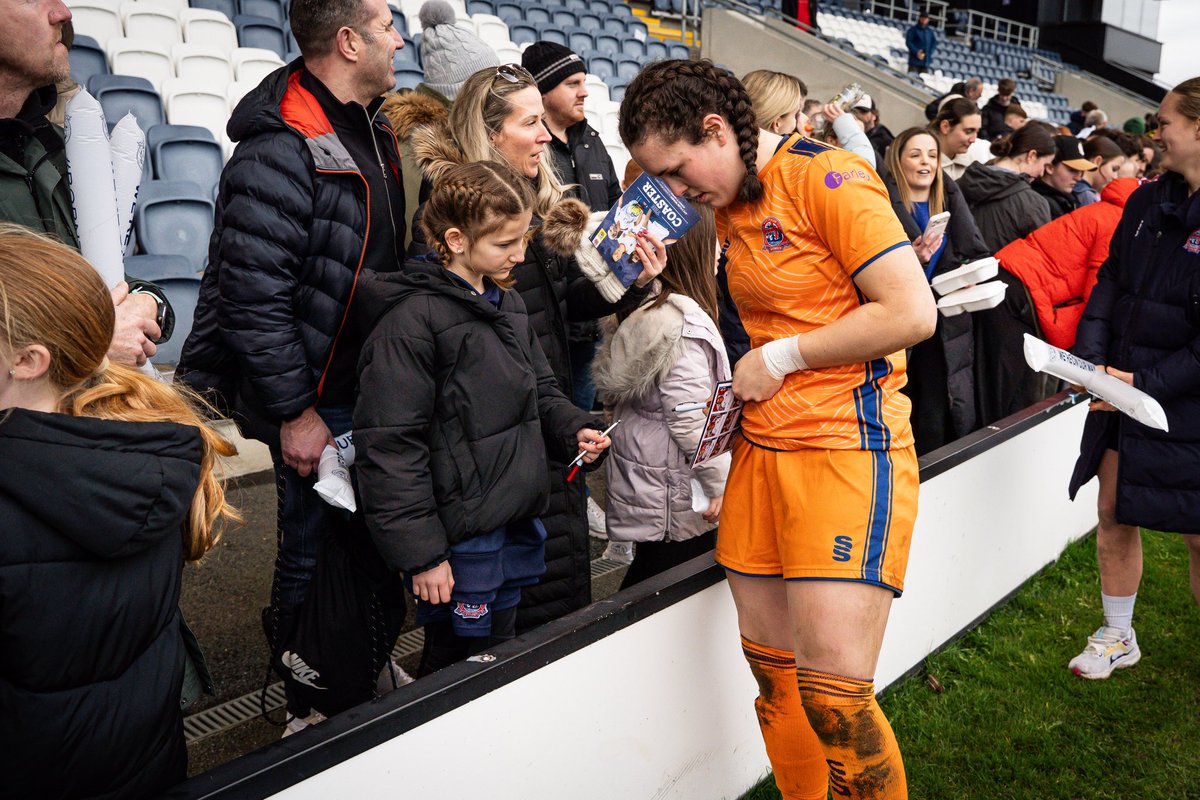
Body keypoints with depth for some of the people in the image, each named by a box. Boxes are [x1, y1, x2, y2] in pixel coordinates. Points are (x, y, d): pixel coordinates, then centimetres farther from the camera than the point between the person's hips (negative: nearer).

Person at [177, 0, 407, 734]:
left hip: (378, 390, 8)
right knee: (316, 550, 6)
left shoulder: (375, 130, 9)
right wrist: (294, 413, -19)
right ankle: (303, 705, 28)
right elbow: (252, 293, -22)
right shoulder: (282, 146, -20)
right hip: (320, 403, -8)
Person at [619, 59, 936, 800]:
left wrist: (781, 358, -10)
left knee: (834, 695, -9)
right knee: (773, 675, 11)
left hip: (848, 448, -7)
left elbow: (912, 313, -17)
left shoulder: (827, 178, -10)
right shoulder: (731, 208, 15)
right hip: (763, 448, 8)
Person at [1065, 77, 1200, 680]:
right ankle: (1117, 638, 31)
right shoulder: (1149, 201, 6)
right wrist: (1090, 358, -5)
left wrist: (1147, 383, -21)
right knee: (1113, 515, 13)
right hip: (1123, 391, 6)